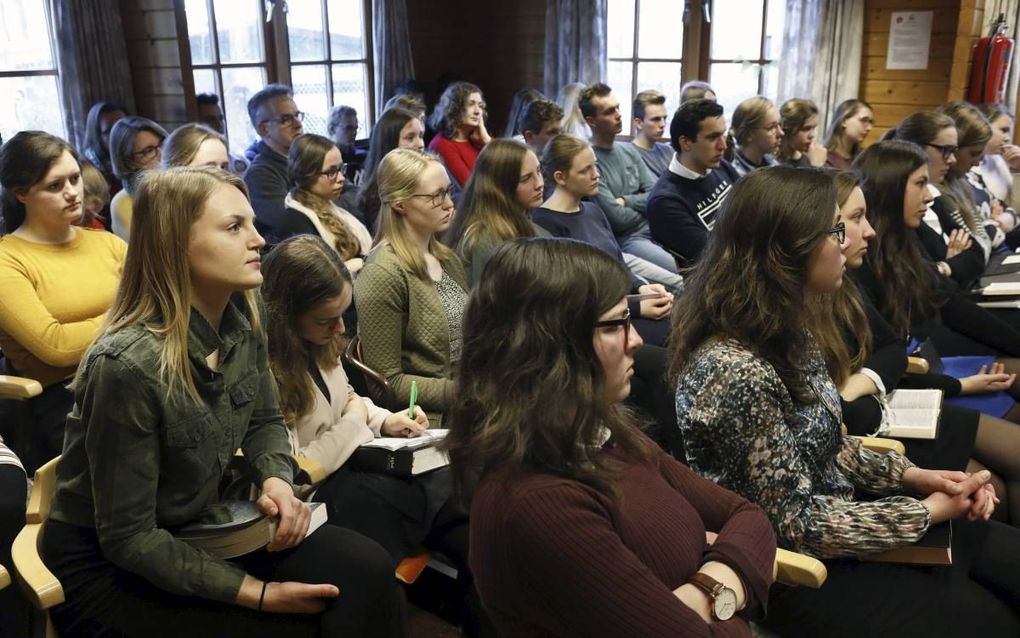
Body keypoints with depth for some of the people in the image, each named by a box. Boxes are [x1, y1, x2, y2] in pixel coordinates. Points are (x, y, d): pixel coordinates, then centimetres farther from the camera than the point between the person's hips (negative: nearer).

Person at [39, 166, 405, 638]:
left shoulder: (241, 319, -7)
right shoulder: (128, 364, -29)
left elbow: (264, 421, 9)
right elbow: (127, 539, -23)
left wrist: (276, 480, -13)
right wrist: (259, 593, -22)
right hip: (106, 568, -6)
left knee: (366, 570, -13)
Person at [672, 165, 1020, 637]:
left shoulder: (783, 331, -2)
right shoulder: (734, 371, -32)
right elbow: (796, 522, -25)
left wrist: (912, 475, -3)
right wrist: (926, 511, -15)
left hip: (834, 516, 9)